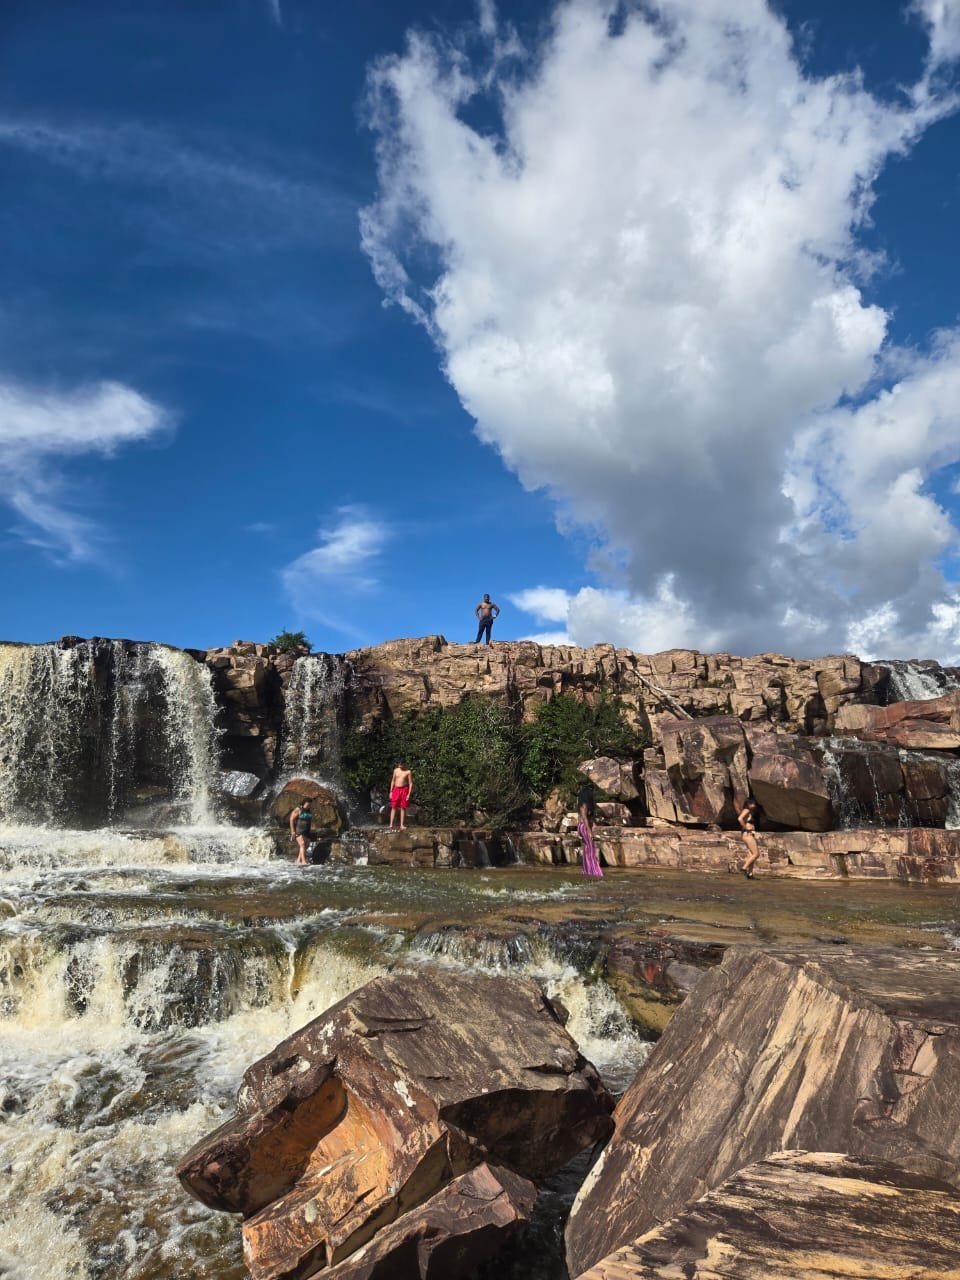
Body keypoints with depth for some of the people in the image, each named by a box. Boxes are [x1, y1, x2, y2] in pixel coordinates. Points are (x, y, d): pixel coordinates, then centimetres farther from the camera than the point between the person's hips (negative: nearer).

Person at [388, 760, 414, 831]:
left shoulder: (408, 772, -4)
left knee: (403, 808, 1)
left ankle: (402, 825, 4)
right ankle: (391, 824, -1)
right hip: (396, 789, 3)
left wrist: (409, 794, -11)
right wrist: (391, 791, 9)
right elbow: (393, 781, 13)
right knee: (393, 807, 0)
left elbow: (411, 783, -4)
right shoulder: (395, 770, 7)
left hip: (404, 790, -3)